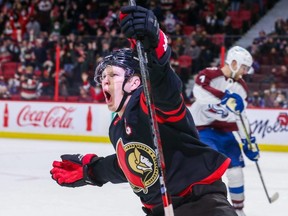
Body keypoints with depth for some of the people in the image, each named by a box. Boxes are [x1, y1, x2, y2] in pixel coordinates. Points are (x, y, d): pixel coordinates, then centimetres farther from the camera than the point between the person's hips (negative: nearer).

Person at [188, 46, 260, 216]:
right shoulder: (210, 74, -15)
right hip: (202, 127, -7)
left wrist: (249, 141, 6)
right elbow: (199, 91, -35)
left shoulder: (241, 87, 7)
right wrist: (225, 98, -41)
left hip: (223, 129, 7)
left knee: (236, 168, 7)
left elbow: (241, 116, 11)